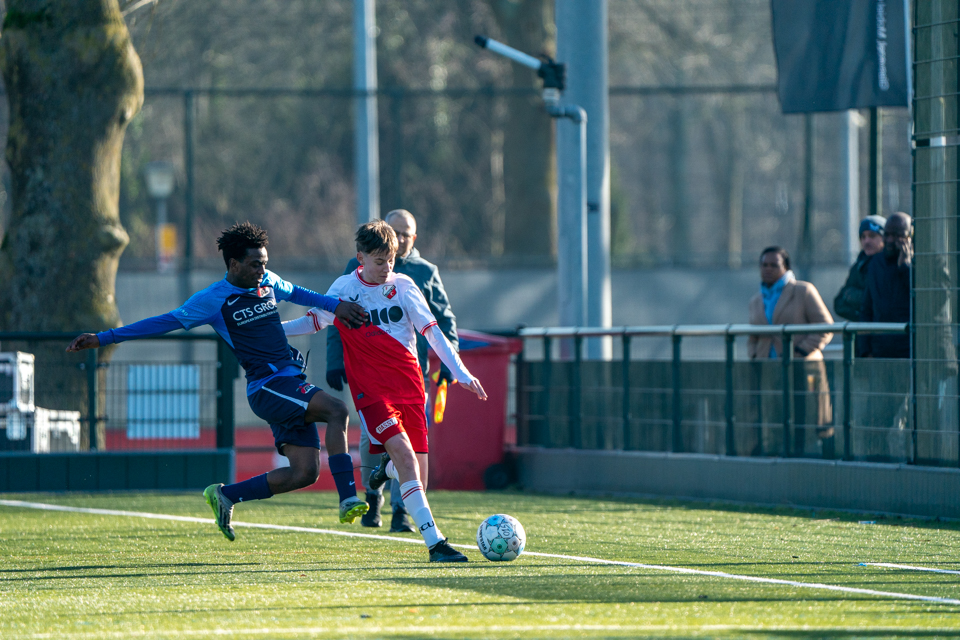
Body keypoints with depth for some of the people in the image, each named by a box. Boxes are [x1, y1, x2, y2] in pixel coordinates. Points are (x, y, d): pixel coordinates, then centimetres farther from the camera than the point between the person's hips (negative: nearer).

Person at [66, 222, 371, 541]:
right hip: (267, 386, -8)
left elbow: (295, 293, 36)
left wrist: (335, 305, 29)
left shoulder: (267, 282, 13)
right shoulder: (214, 300, -5)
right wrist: (102, 338, -1)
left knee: (304, 473, 0)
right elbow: (164, 322, -1)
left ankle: (226, 495, 14)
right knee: (336, 410, -28)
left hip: (292, 385, 8)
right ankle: (348, 499, -32)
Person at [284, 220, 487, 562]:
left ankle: (386, 466, 39)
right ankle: (434, 542, -28)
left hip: (409, 385, 3)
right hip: (371, 389, -3)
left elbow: (432, 332, 5)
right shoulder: (344, 289, 3)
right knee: (406, 457, -22)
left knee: (417, 470, -1)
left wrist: (460, 372, -1)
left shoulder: (403, 286, 4)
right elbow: (314, 322, 18)